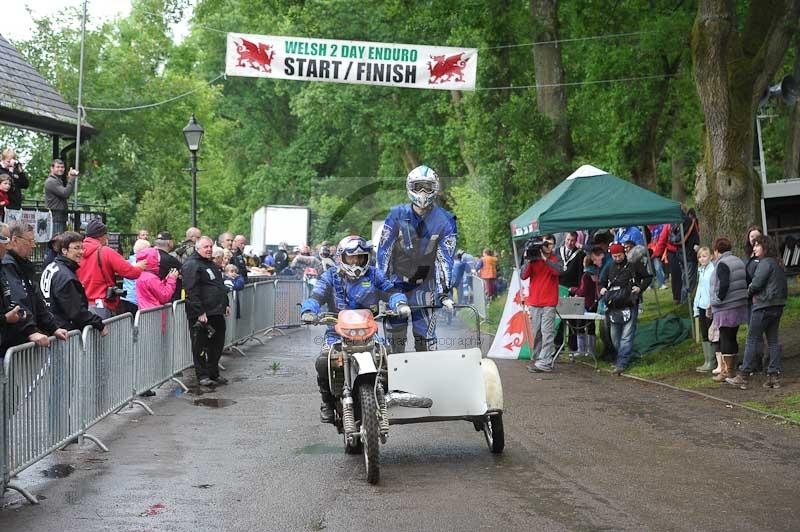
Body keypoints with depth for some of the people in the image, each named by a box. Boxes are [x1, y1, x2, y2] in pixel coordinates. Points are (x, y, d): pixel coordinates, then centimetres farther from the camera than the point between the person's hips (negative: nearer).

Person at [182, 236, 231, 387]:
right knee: (200, 346, 0)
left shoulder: (211, 264, 20)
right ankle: (202, 376, 7)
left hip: (216, 312, 9)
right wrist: (200, 312, -23)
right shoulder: (192, 265, -12)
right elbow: (192, 291, -19)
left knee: (217, 345, 14)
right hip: (201, 315, -9)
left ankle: (214, 374, 25)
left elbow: (221, 286, 30)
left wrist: (225, 305, 24)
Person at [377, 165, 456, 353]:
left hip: (424, 284, 0)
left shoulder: (444, 221, -7)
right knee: (395, 335, 3)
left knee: (425, 334, -4)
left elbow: (445, 259, -9)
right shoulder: (397, 215, -7)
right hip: (396, 282, 1)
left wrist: (444, 292, -16)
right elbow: (384, 251, -4)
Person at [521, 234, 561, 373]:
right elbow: (523, 276, 1)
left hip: (549, 302, -3)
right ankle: (536, 359, 13)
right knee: (536, 333, 7)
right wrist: (529, 261, -10)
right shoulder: (534, 259, 9)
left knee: (547, 332, -9)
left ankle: (545, 362, -13)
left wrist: (545, 259, -19)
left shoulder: (555, 259, 4)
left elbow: (558, 270, -16)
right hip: (534, 301, 3)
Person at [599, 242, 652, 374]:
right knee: (614, 337, 10)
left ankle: (622, 363, -12)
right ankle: (621, 358, 27)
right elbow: (602, 282, 30)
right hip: (613, 307, 5)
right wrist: (602, 289, 8)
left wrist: (640, 288, -8)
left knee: (626, 337, -10)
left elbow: (648, 277, 8)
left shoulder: (634, 266, 2)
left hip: (629, 306, -5)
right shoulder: (609, 269, 16)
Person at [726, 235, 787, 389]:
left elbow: (757, 283, -20)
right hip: (778, 306, 9)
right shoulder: (777, 264, 16)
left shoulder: (765, 262, -13)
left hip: (763, 307, -9)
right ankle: (774, 376, 7)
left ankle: (744, 377, -2)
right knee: (773, 341, 9)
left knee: (752, 340, -4)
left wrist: (750, 292, 2)